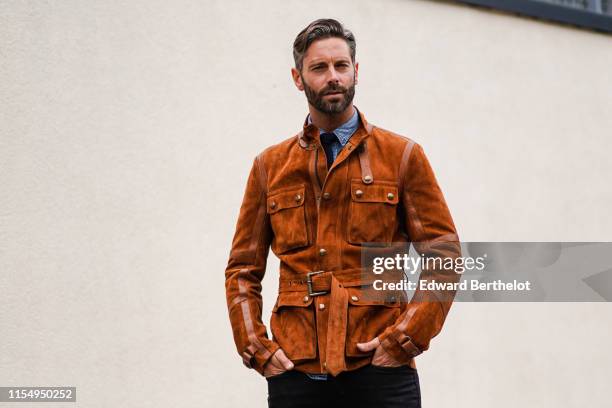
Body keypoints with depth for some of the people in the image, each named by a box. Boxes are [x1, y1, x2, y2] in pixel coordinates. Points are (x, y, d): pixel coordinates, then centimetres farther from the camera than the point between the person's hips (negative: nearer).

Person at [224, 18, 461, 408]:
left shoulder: (402, 155, 6)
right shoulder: (270, 165, 13)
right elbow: (243, 269, 13)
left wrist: (403, 339, -8)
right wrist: (255, 347, 0)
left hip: (380, 370, -2)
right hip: (294, 372, 2)